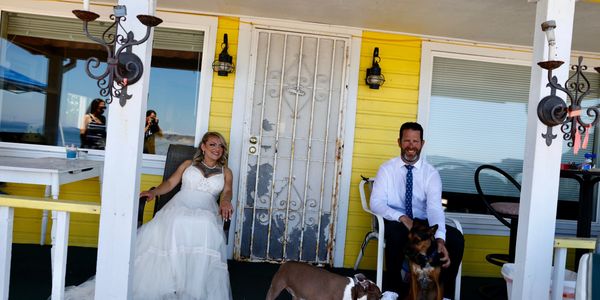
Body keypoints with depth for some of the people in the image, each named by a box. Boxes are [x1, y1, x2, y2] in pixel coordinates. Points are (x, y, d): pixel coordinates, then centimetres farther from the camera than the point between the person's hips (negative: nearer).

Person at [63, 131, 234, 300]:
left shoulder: (226, 171, 25)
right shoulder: (188, 164, 29)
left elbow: (227, 191, 8)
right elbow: (170, 183, 21)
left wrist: (225, 201, -16)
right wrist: (154, 192, 0)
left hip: (206, 211, 0)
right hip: (178, 206, 1)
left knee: (204, 226, -39)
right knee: (173, 223, -37)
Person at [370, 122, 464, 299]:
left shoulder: (431, 173, 1)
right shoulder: (386, 169, 0)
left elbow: (434, 207, -15)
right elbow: (376, 203, -10)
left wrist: (440, 238, -34)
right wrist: (401, 217, -28)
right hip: (396, 222, -2)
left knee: (456, 238, -23)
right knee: (396, 232, -36)